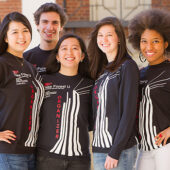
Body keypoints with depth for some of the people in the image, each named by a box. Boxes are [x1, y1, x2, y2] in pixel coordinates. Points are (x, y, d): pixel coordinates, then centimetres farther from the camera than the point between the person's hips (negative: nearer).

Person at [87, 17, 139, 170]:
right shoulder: (101, 69, 15)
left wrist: (115, 152, -16)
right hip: (99, 149, 7)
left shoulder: (127, 67, -7)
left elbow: (129, 112, -13)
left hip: (120, 151, -7)